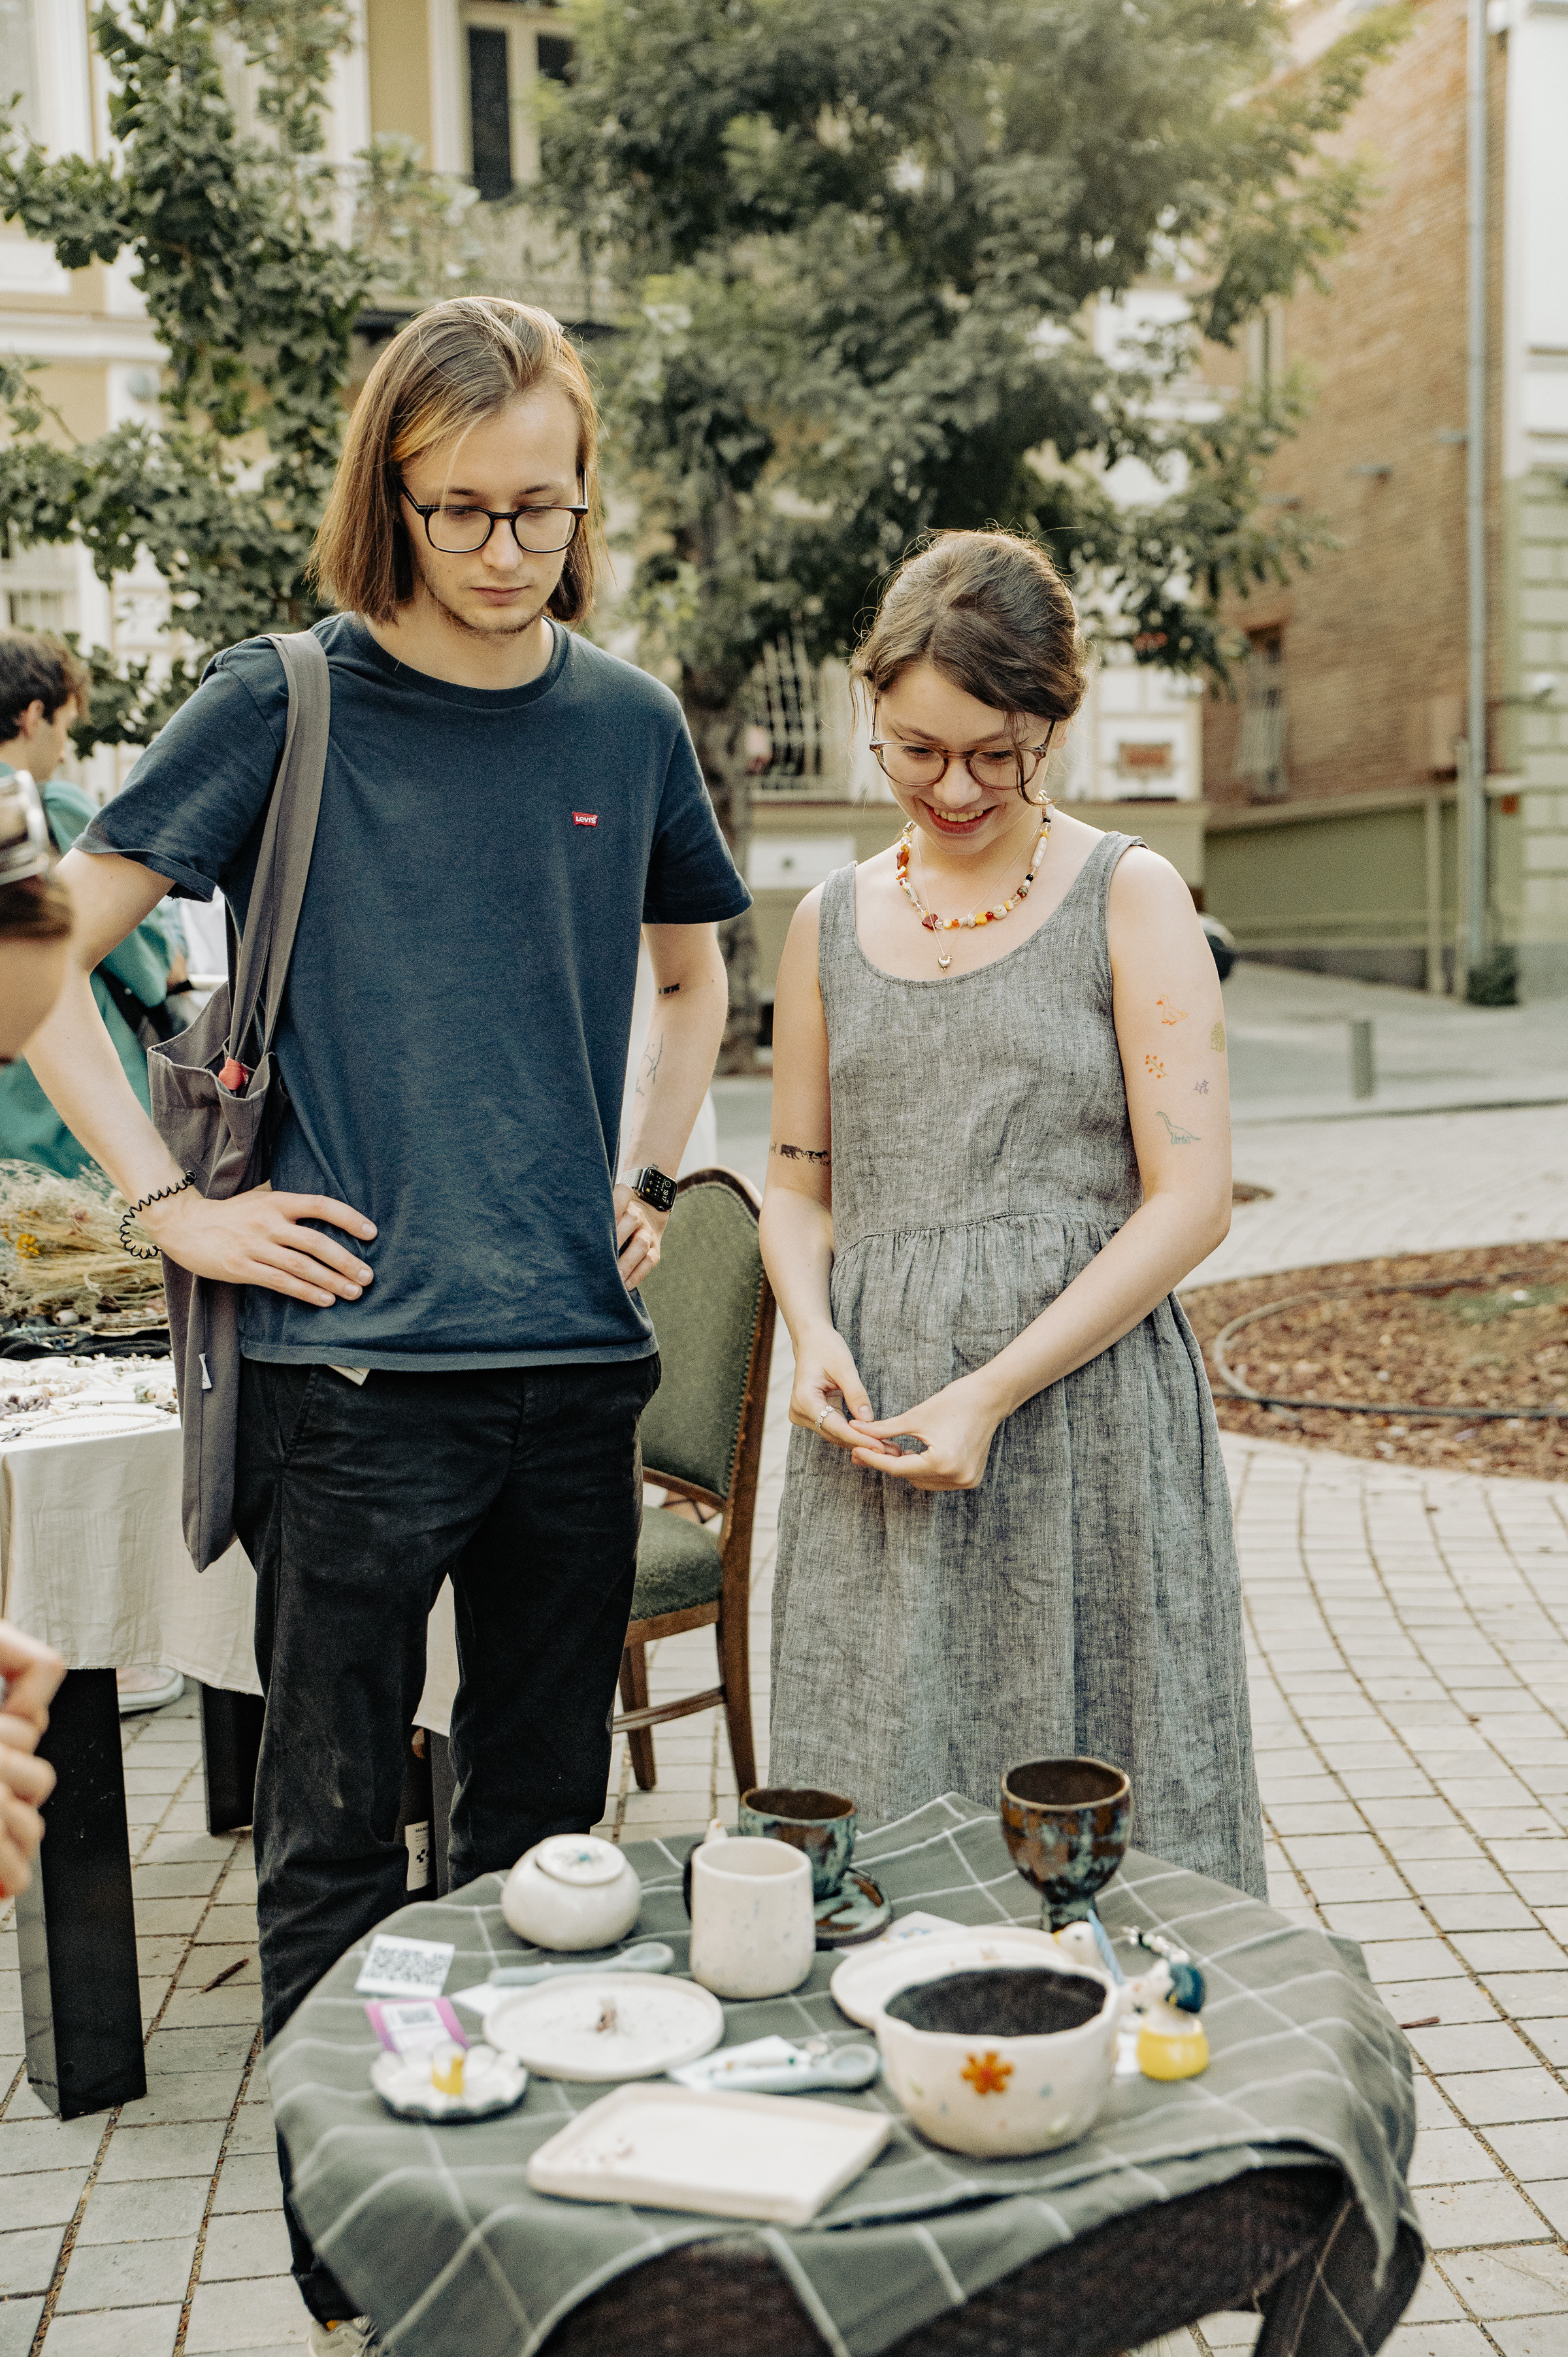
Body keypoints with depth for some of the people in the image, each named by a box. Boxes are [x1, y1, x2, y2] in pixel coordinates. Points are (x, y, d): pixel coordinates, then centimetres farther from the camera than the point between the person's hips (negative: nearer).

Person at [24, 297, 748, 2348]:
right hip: (352, 1364, -3)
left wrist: (648, 1176, 11)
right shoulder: (287, 706, -3)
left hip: (580, 1358, 4)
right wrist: (177, 1206, -8)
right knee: (336, 1837, 7)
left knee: (545, 1827, 15)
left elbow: (691, 968, 24)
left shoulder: (627, 721, 8)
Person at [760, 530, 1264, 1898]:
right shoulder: (832, 925, 12)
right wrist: (815, 1335, -4)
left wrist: (990, 1394, -15)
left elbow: (1191, 1200, -7)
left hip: (1085, 1409, -3)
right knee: (875, 1817, 8)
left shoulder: (1130, 900, -1)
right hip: (874, 1436, 4)